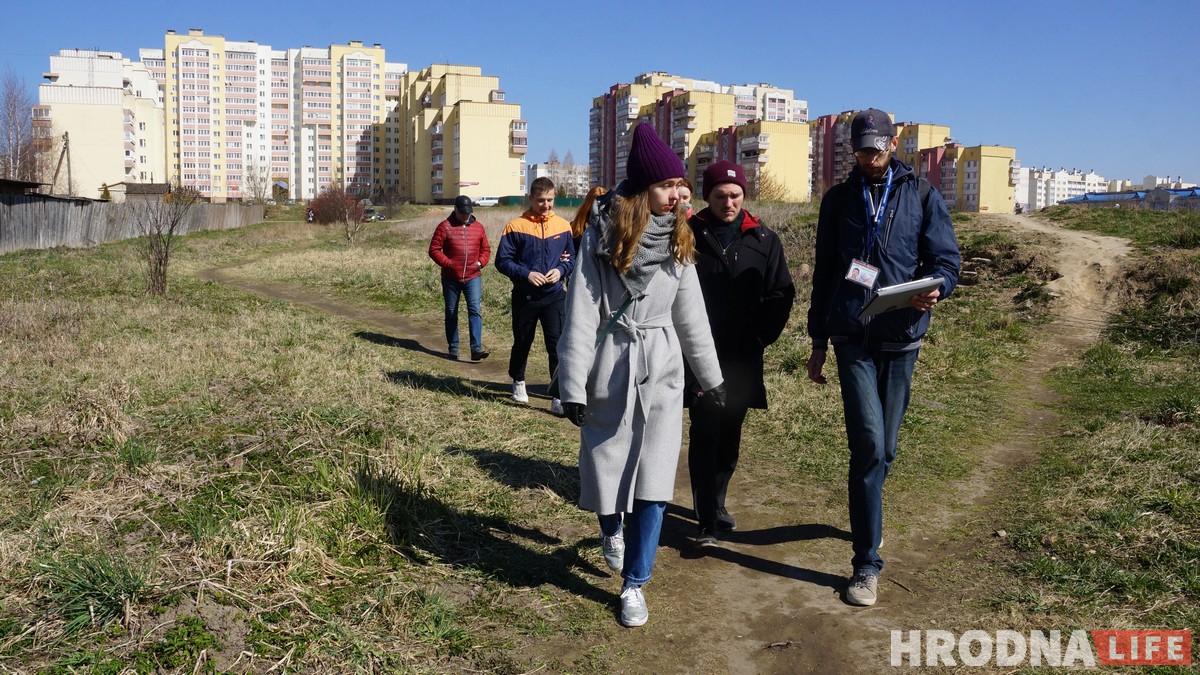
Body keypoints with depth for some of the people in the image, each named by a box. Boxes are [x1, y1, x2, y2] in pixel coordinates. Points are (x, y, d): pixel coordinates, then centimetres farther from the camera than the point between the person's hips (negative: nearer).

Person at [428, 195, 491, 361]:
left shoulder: (478, 227, 7)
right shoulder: (445, 227, -3)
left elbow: (485, 249, 15)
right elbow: (434, 249, -5)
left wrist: (481, 262, -4)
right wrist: (448, 263, -14)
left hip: (473, 277, 1)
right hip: (451, 278, -1)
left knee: (475, 310, -13)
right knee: (451, 313, 10)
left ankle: (476, 348, -17)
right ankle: (453, 348, 22)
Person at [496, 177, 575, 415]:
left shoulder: (563, 226, 3)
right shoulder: (516, 226, -5)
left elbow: (572, 258, 10)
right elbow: (502, 260, -5)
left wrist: (561, 270, -10)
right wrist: (526, 274, -17)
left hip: (555, 295, 1)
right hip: (525, 296, 0)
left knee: (558, 345, -9)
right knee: (522, 343, 16)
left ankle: (559, 395, -5)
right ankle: (518, 382, 40)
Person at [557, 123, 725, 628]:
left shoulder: (676, 240, 3)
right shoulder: (603, 235, -9)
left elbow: (691, 314, 10)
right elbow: (582, 312, -10)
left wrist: (711, 376, 14)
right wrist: (574, 385, -13)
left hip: (662, 372, 3)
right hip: (611, 369, -2)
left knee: (652, 483, -1)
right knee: (605, 467, 11)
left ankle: (634, 583, 13)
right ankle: (612, 530, 45)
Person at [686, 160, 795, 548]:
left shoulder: (764, 241, 6)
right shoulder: (689, 236, -2)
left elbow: (781, 294, 9)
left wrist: (763, 337, 2)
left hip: (742, 360, 3)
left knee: (730, 437, 13)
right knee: (705, 436, -6)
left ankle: (716, 502, 32)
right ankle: (708, 521, -1)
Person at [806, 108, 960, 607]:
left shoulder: (922, 197, 6)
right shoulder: (838, 200, 10)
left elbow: (946, 259, 2)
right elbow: (824, 274, 13)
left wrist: (934, 287, -23)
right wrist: (818, 342, 13)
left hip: (901, 338, 1)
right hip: (852, 338, -1)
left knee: (883, 447, 11)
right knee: (869, 443, -12)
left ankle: (864, 516, 38)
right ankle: (867, 563, -5)